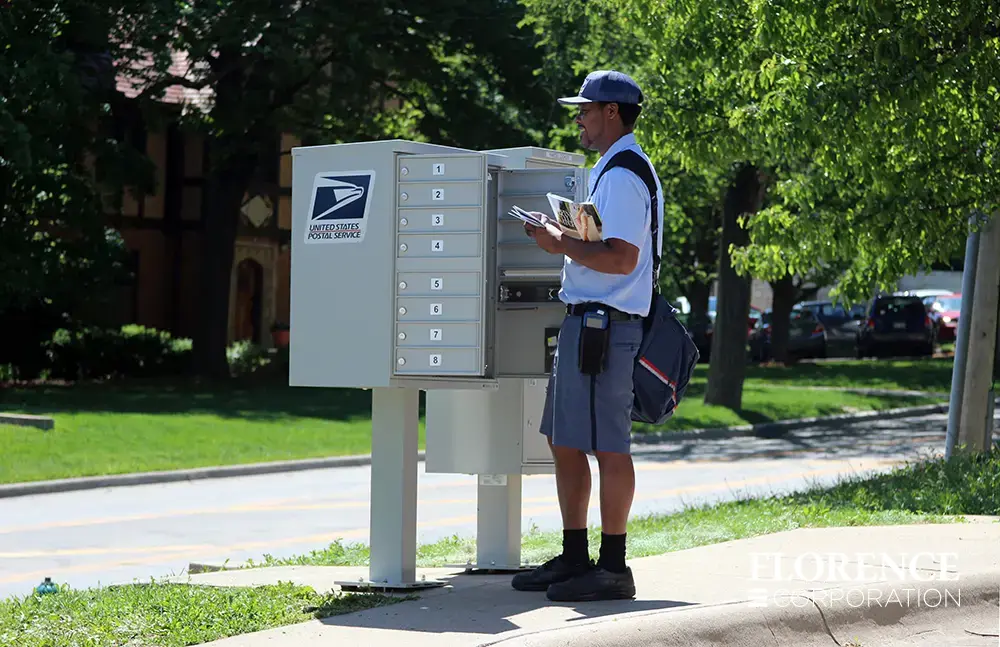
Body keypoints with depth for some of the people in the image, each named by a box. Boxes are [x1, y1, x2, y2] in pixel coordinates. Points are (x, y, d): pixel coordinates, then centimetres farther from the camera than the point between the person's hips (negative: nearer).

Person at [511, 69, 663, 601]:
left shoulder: (624, 174, -14)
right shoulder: (611, 170, 20)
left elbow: (621, 258, -23)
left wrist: (562, 247, -15)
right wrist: (566, 241, 15)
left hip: (604, 323, -11)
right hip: (585, 319, 11)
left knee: (607, 446, -7)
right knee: (565, 443, 14)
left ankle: (612, 568, -4)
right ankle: (574, 558, 20)